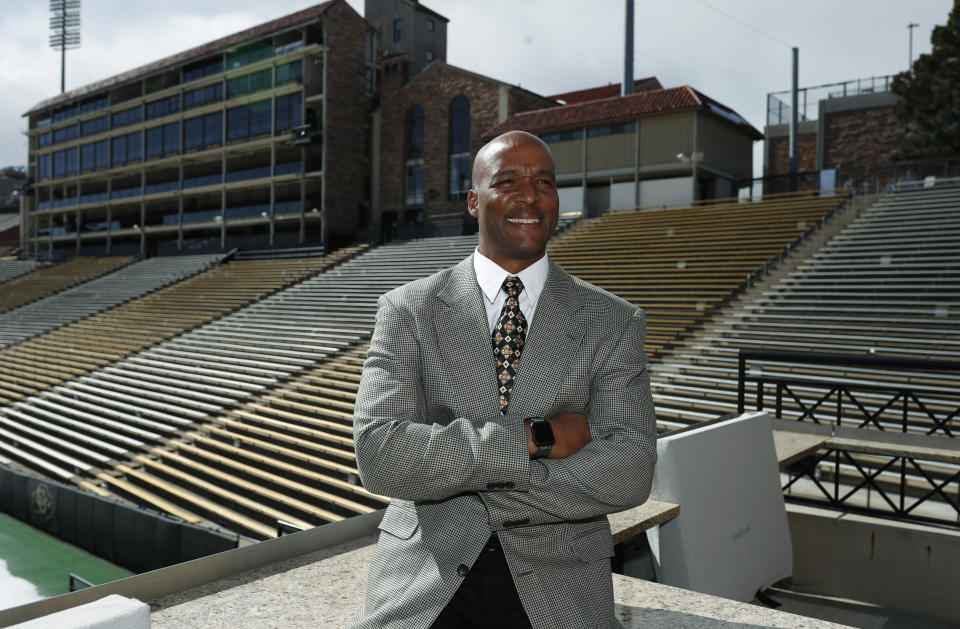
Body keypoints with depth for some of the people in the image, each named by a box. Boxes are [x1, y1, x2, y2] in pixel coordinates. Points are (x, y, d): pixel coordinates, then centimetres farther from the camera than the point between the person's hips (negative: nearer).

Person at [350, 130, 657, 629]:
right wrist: (533, 438, -16)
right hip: (426, 585, -1)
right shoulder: (408, 310, 1)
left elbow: (630, 474, -9)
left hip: (557, 589, 2)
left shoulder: (614, 322, 2)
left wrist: (450, 472, -13)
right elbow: (378, 455, -11)